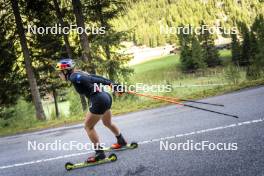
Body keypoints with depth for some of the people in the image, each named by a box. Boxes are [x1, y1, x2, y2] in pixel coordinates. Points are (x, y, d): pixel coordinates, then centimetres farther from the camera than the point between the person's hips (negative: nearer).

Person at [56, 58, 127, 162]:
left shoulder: (74, 77, -13)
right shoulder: (80, 74, 13)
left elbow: (92, 80, -21)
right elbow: (97, 78, 11)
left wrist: (113, 86, -23)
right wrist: (112, 84, 10)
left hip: (98, 101, -9)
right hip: (105, 97, 10)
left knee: (88, 126, 3)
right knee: (107, 123, 30)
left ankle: (99, 153, 4)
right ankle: (122, 141, 48)